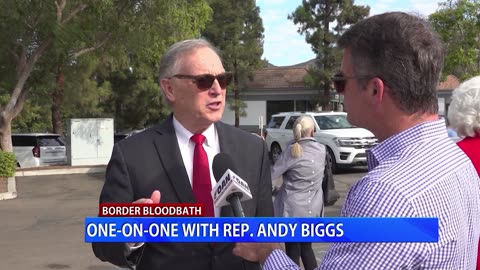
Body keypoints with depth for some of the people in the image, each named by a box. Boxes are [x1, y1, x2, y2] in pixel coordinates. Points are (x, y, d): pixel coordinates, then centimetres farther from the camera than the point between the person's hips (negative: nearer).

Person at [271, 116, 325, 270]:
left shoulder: (292, 151, -15)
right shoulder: (321, 150, -1)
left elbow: (271, 174, -14)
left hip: (293, 209, -5)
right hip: (313, 209, 5)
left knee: (293, 251, 6)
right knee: (306, 247, 21)